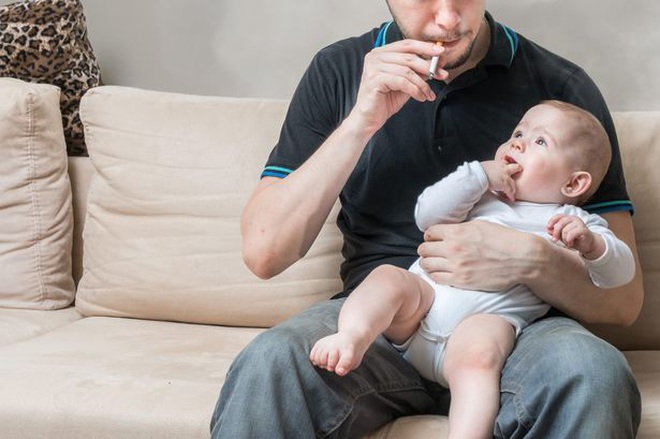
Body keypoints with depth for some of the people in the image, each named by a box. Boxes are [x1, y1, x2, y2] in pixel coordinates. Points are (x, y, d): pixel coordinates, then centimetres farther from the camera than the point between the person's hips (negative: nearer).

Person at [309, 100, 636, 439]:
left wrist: (590, 243, -13)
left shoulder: (573, 222, 20)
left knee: (478, 356, -35)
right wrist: (480, 175, 6)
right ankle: (353, 335, -48)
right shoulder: (480, 195, 29)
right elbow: (428, 216, 13)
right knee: (388, 277, -25)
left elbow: (619, 273, 8)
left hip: (491, 315, -4)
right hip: (424, 293, 4)